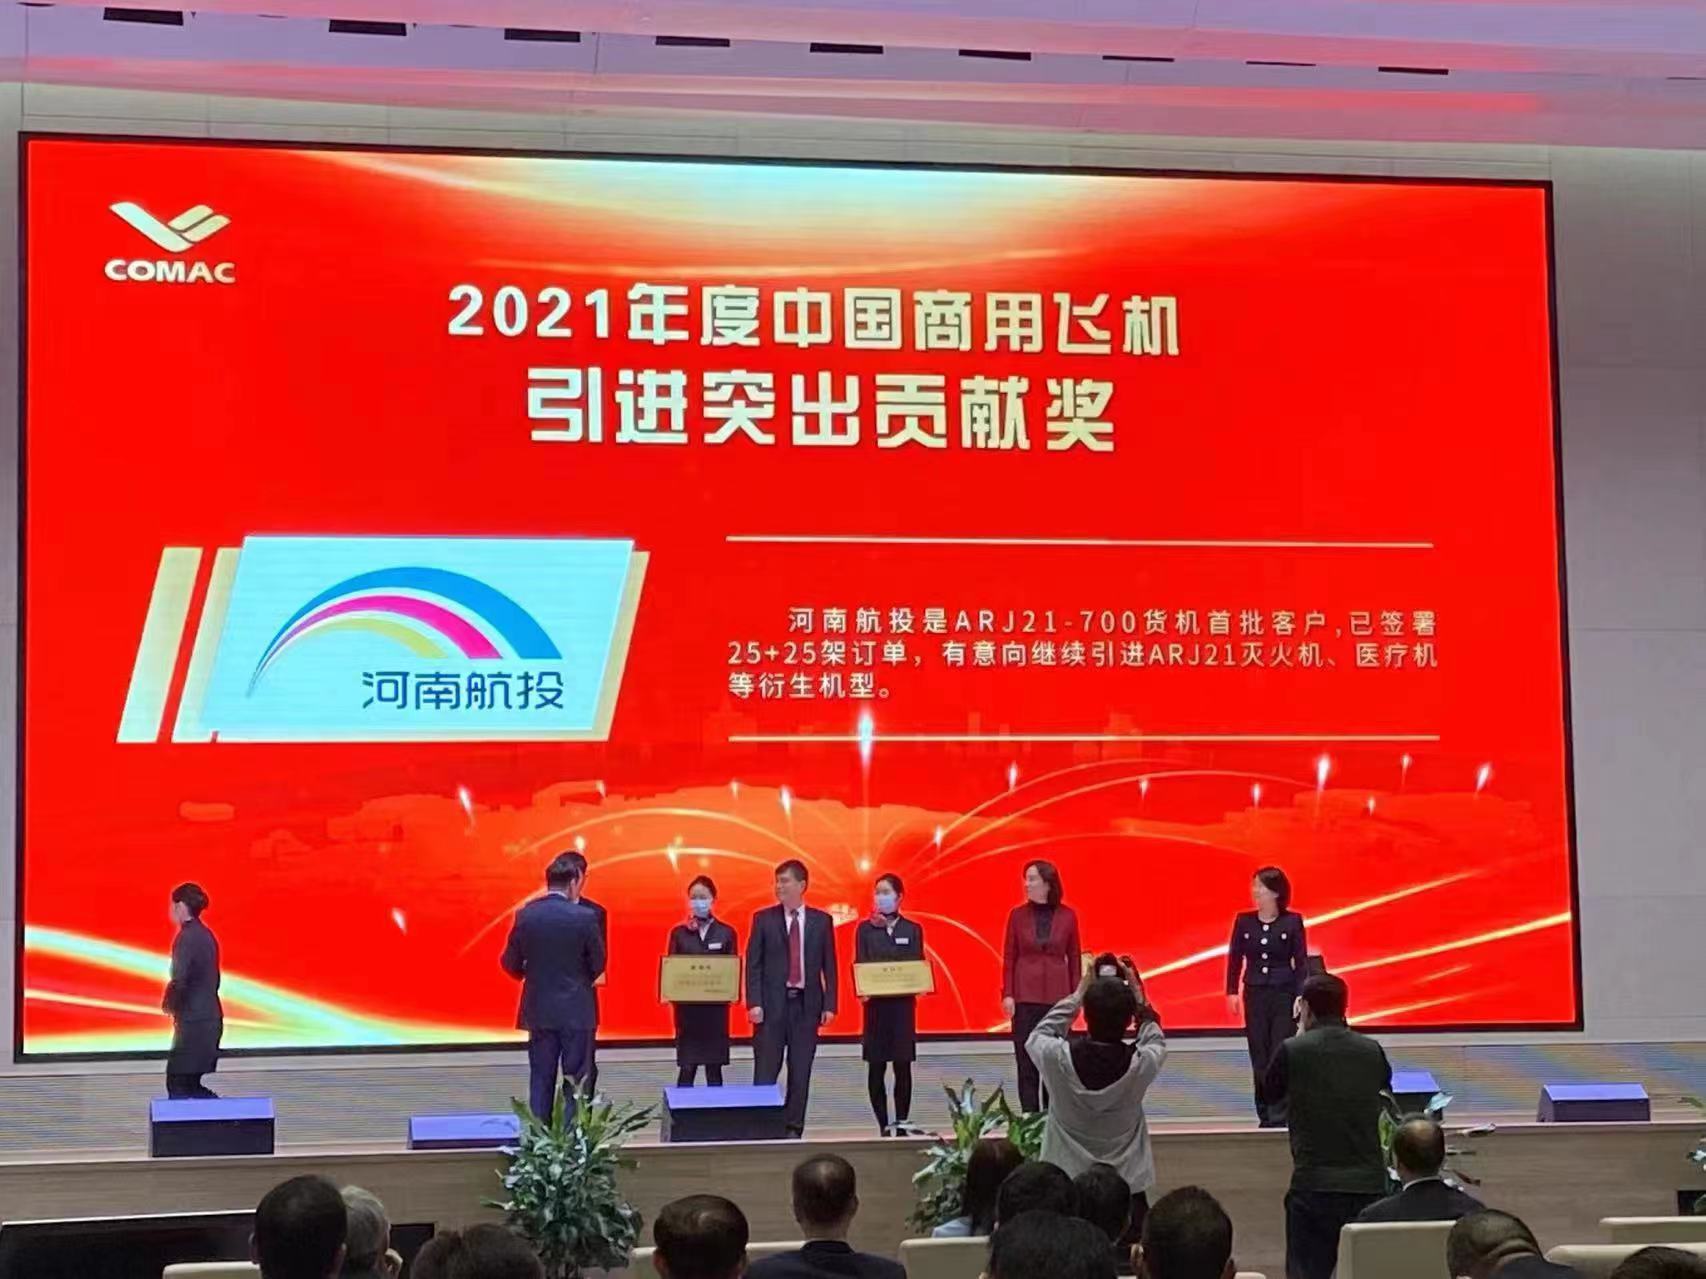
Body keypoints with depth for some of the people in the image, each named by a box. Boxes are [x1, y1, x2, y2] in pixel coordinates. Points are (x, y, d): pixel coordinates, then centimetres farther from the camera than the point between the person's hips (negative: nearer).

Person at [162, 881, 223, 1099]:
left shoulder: (187, 937, -15)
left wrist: (169, 1004, -3)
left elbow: (179, 980, -21)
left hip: (193, 1023, -9)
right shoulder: (206, 935, 13)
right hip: (210, 1019, 9)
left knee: (177, 1084, -2)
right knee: (190, 1085, 14)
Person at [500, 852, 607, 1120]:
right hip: (577, 1010, -3)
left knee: (540, 1081, 9)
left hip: (539, 1009, 3)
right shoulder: (585, 917, -12)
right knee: (577, 1082, 5)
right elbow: (598, 964, -3)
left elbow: (510, 963, 3)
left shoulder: (525, 915, -4)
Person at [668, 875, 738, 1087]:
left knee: (714, 1067, 4)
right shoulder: (679, 933, 5)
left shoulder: (726, 933, 3)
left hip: (716, 1007, 0)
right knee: (687, 1067, -1)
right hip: (687, 1006, 0)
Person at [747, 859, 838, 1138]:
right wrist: (754, 1003, -8)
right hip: (772, 1003, -1)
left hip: (807, 1003, 1)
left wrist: (829, 1004, 0)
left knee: (800, 1072, 3)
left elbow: (829, 966, 7)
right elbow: (753, 964, 1)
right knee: (765, 1071, -2)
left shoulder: (821, 921, 6)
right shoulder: (763, 919, 3)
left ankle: (793, 1128, 10)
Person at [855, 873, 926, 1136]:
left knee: (903, 1065, -1)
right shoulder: (865, 929, 5)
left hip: (903, 1003, 0)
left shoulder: (912, 929, 7)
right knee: (876, 1067, 0)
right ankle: (884, 1124, 4)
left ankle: (902, 1122, 3)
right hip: (875, 1003, 0)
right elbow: (860, 966, 1)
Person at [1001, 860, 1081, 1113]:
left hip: (1057, 995, 0)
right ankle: (1030, 1116, 5)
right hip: (1025, 995, 0)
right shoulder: (1018, 915, 1)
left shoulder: (1067, 916, 0)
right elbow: (1009, 957, 3)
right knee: (1027, 1059, -1)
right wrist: (1007, 994, -5)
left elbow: (1074, 958, 5)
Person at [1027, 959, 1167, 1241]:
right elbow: (1156, 1041, 10)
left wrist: (1080, 993, 9)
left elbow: (1039, 1035, 8)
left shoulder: (1060, 1059, -18)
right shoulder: (1140, 1064, -17)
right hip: (1128, 1190, 0)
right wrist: (1137, 994, 13)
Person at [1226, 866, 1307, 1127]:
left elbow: (1301, 960, -2)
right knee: (1259, 1058, 6)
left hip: (1284, 993, -3)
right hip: (1255, 994, 3)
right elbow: (1235, 957, 7)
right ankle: (1265, 1114, 14)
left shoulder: (1292, 922, -4)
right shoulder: (1244, 921, 2)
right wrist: (1232, 991, 3)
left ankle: (1279, 1115, -5)